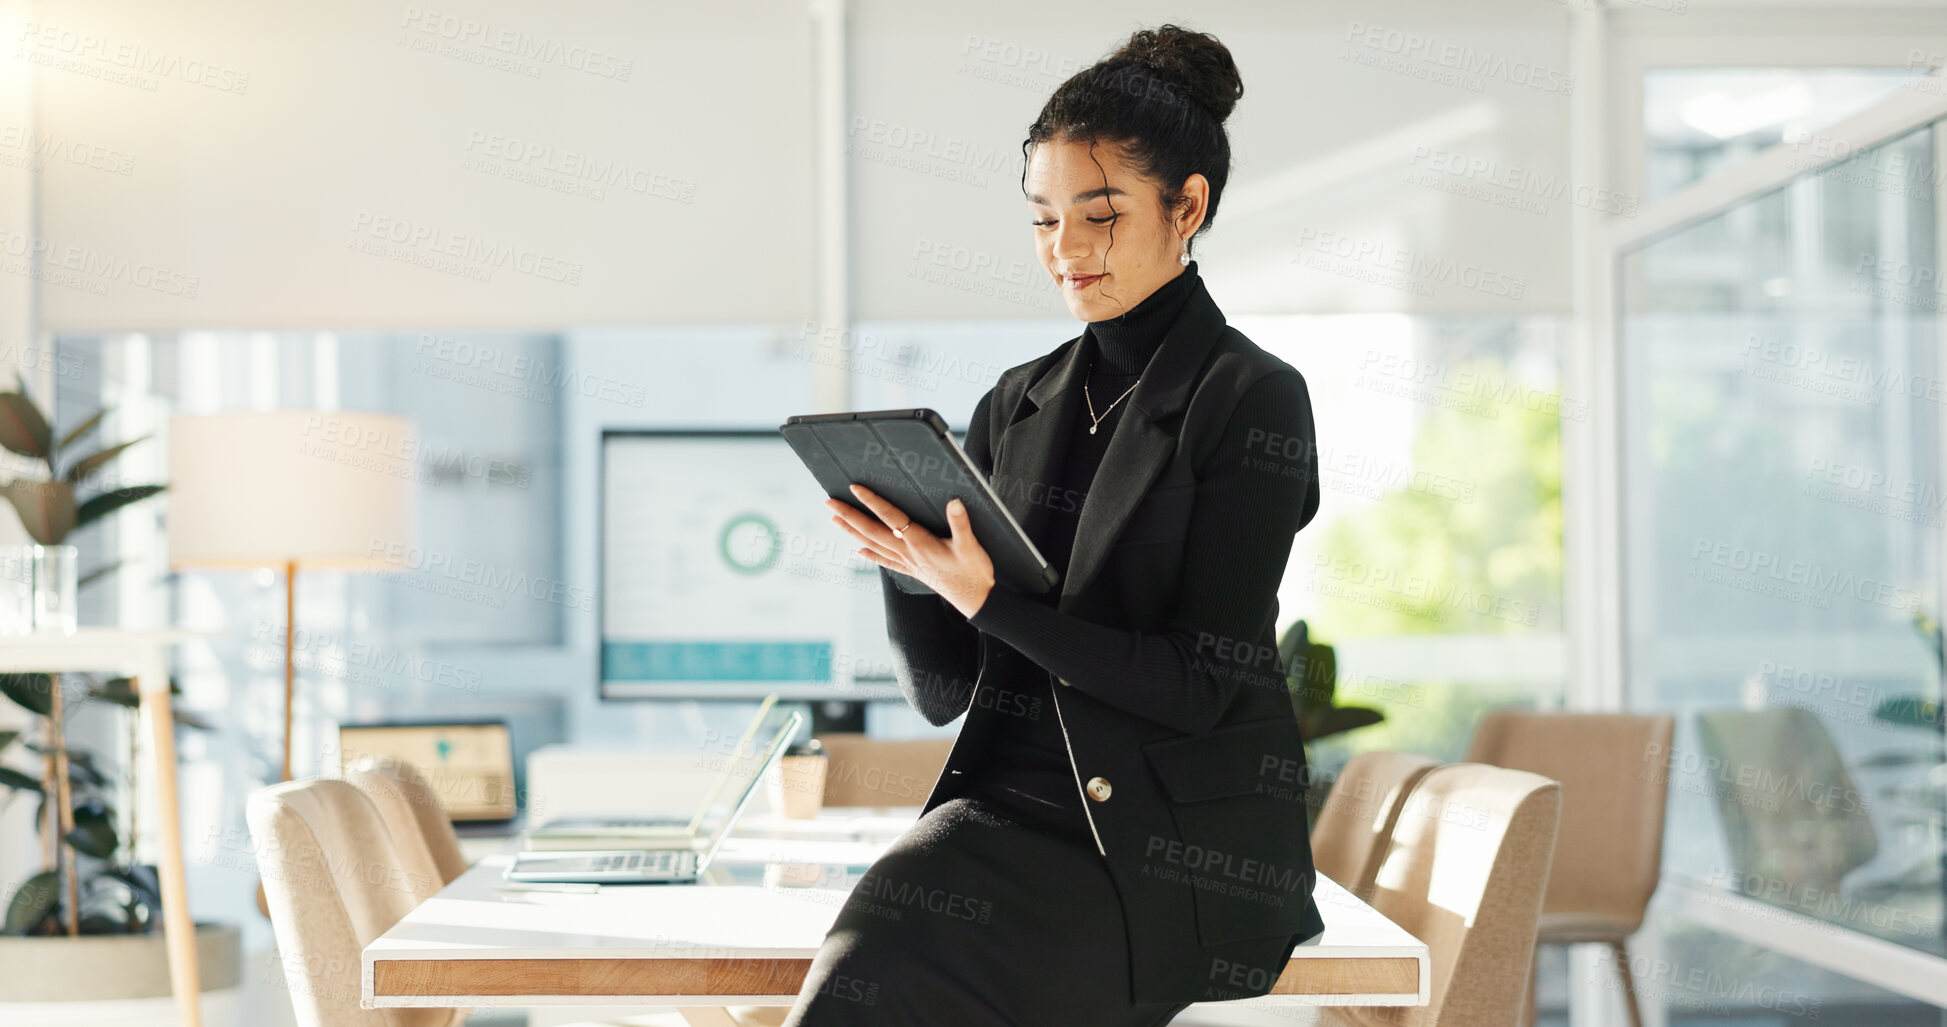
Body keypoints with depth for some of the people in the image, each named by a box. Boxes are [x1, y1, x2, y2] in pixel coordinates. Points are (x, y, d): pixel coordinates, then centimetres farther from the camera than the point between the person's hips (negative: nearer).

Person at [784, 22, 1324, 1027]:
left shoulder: (1252, 400, -2)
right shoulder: (1016, 406, 14)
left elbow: (1198, 685, -10)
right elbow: (942, 691, 13)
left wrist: (985, 597, -18)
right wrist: (904, 560, -7)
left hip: (1176, 854, -5)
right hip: (1009, 811, 5)